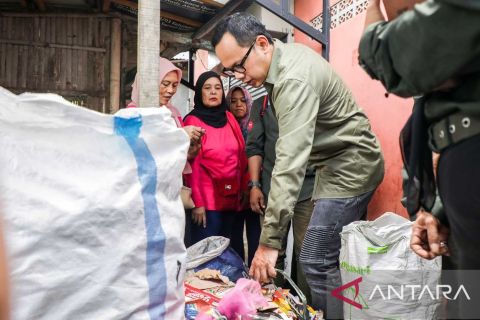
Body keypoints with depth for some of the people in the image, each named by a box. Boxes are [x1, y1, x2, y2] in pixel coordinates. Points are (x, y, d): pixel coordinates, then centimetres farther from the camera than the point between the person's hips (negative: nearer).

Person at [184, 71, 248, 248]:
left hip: (231, 198, 6)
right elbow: (192, 165, -10)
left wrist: (243, 191, 8)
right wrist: (197, 202, -15)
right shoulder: (193, 121, -5)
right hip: (206, 200, -5)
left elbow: (241, 158, 13)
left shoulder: (229, 118, 12)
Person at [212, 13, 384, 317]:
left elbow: (290, 164, -33)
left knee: (317, 261, -13)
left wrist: (270, 241, -32)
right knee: (335, 257, 10)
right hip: (339, 163, 10)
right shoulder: (288, 52, 4)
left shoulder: (294, 80, -27)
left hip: (350, 166, -10)